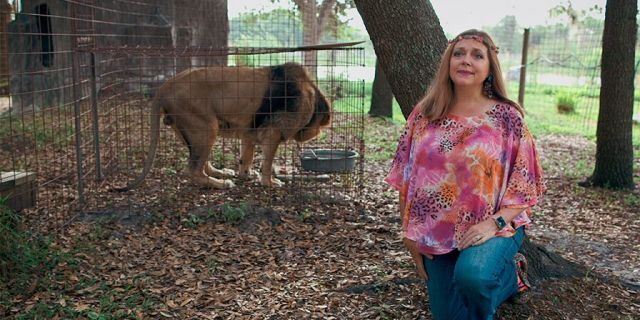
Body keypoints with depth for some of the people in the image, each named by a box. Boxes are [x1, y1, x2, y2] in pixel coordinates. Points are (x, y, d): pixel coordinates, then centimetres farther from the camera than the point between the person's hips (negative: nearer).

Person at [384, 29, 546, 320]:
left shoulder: (507, 117, -8)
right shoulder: (424, 114, 0)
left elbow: (524, 183, -6)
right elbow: (406, 176, 5)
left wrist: (494, 222, -21)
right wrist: (409, 232, 2)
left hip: (493, 228, -4)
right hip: (436, 233, 4)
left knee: (472, 275, -35)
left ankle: (509, 274, 2)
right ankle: (505, 280, 36)